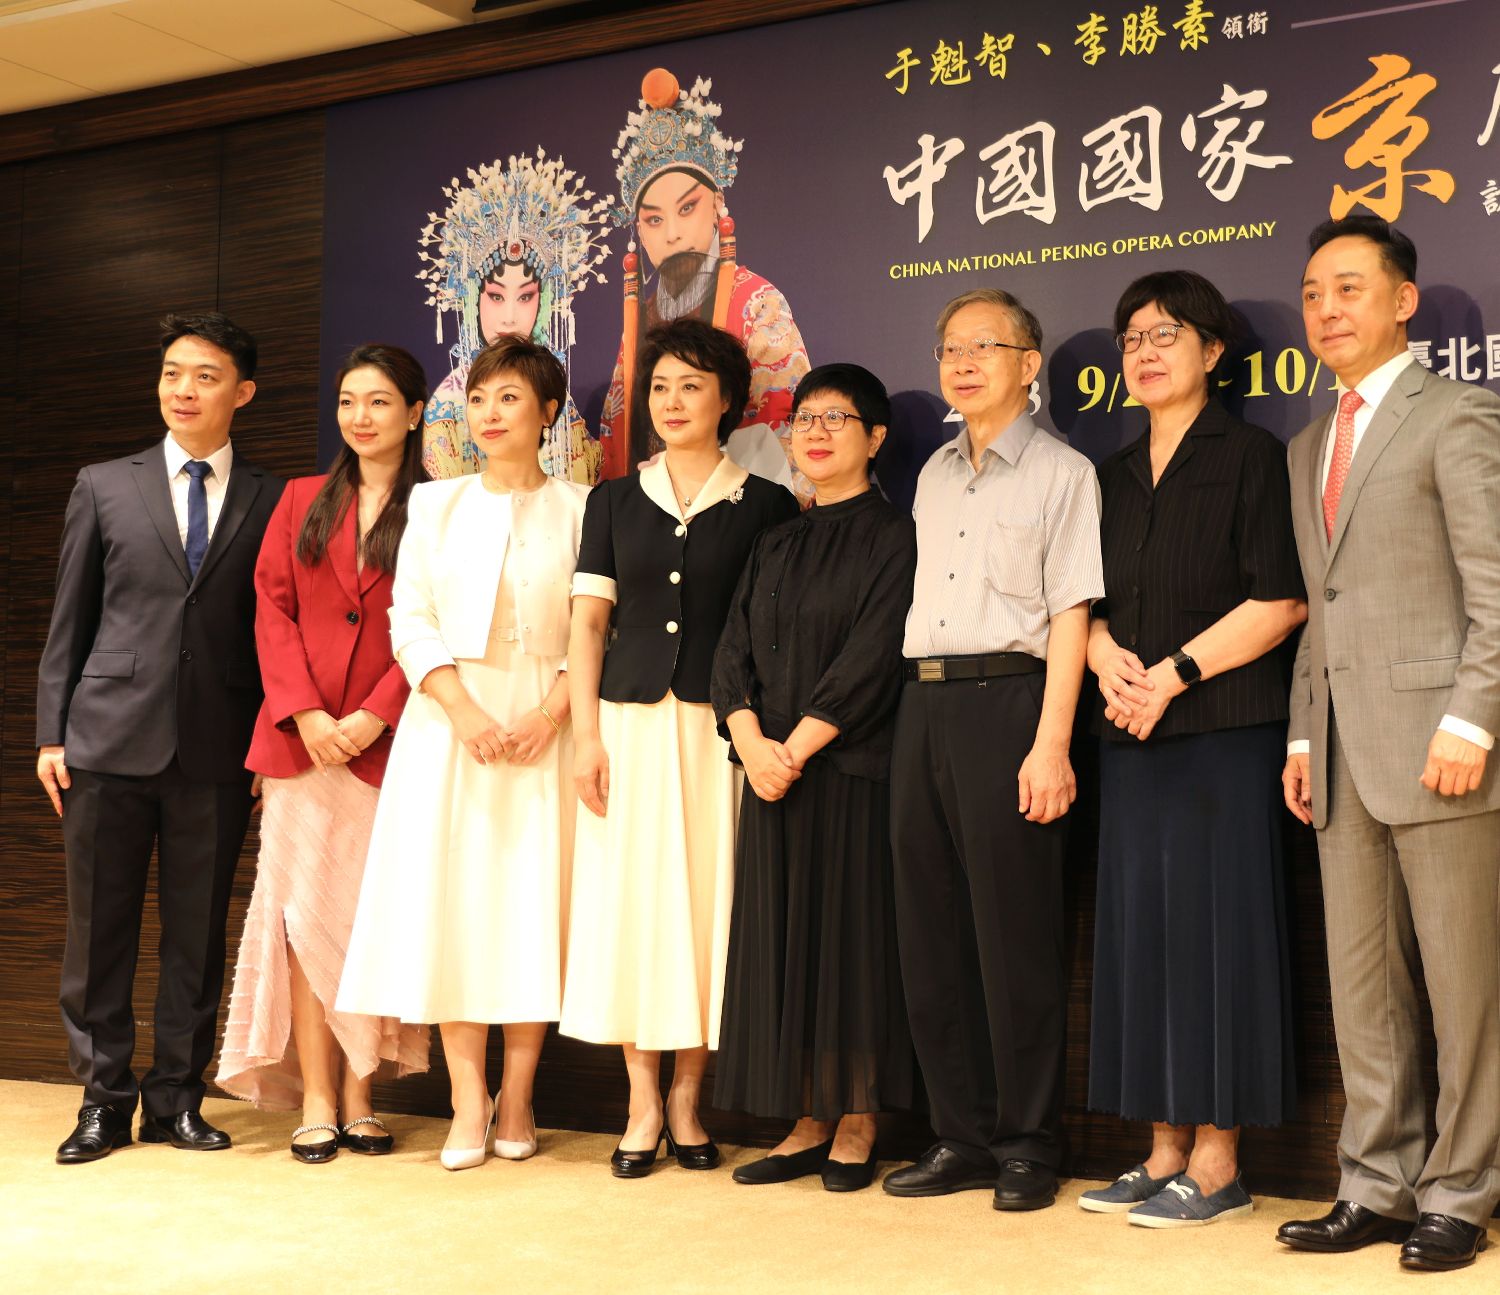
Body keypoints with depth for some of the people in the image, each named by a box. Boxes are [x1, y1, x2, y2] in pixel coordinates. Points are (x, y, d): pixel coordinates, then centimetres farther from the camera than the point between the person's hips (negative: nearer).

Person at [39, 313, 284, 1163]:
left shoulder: (272, 502, 6)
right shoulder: (105, 487, 9)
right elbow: (70, 620, 9)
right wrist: (52, 733, 3)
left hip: (217, 751, 0)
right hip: (109, 741, 1)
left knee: (199, 933, 6)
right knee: (100, 930, 5)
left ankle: (175, 1099, 17)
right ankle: (104, 1099, 16)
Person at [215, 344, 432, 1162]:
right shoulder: (303, 501, 14)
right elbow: (273, 608, 6)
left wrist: (373, 716, -13)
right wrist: (303, 712, -8)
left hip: (390, 738, -2)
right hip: (302, 737, 2)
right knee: (304, 909, -2)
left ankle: (358, 1096, 8)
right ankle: (314, 1099, 2)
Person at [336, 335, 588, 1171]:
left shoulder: (580, 509, 5)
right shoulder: (436, 504, 11)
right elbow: (411, 619, 4)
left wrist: (551, 714, -14)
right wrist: (464, 710, -10)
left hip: (544, 724, -1)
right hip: (449, 722, 2)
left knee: (535, 904, -2)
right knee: (450, 899, -3)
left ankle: (518, 1099, 7)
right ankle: (469, 1102, 3)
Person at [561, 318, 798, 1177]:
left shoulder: (765, 505, 5)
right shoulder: (616, 501, 12)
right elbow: (589, 622, 8)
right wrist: (586, 731, -2)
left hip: (718, 725, -2)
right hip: (631, 719, 2)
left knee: (708, 896, -1)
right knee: (628, 898, 0)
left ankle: (687, 1099, 10)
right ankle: (644, 1104, 8)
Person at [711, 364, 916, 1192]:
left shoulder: (893, 538, -2)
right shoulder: (774, 548, 16)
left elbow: (871, 658, -12)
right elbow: (733, 651, 8)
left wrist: (798, 747, -15)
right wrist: (751, 742, -9)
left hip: (854, 771, -5)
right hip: (774, 772, 6)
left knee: (854, 934, -2)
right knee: (782, 939, 6)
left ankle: (856, 1128, 8)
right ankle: (808, 1125, 14)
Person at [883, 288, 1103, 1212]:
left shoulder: (1062, 471, 0)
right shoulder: (935, 476, 19)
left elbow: (1070, 615, -7)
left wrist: (1050, 744, -15)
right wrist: (925, 706, 10)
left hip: (1007, 700, -6)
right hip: (925, 703, 6)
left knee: (1014, 934, -3)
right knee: (932, 931, 7)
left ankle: (1027, 1147, 8)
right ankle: (963, 1137, 16)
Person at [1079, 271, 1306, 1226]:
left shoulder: (1249, 455, -2)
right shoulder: (1117, 475, 17)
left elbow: (1282, 601, -10)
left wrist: (1175, 670, -13)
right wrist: (1108, 657, -5)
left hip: (1224, 729, -6)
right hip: (1134, 736, 6)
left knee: (1214, 924, -5)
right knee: (1139, 927, 6)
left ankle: (1218, 1163, 2)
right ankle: (1166, 1151, 14)